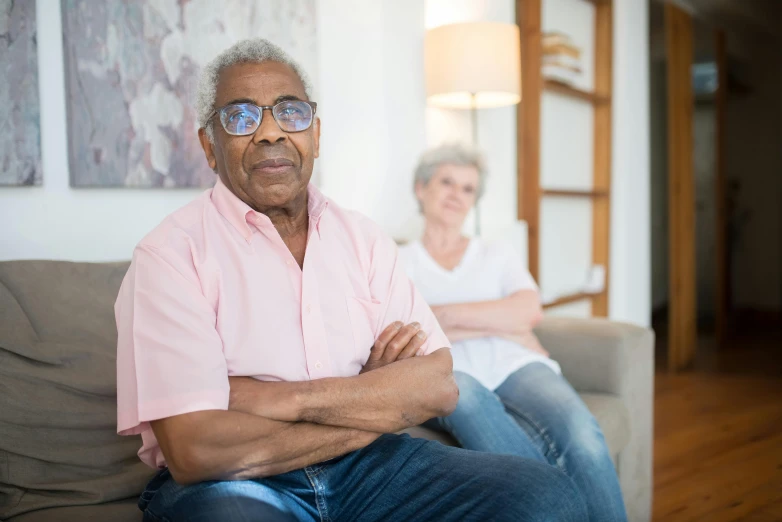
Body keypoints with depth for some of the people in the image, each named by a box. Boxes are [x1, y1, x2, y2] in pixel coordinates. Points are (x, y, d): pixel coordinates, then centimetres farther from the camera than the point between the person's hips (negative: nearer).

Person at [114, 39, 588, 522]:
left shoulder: (364, 239, 8)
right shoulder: (171, 254, -7)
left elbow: (440, 386, -3)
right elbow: (193, 450, -19)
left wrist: (277, 399, -16)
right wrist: (375, 400, -8)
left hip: (366, 464, 5)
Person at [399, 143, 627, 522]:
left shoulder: (498, 254, 26)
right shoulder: (399, 260, 18)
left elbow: (529, 311, 6)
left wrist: (448, 313, -2)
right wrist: (504, 324, -1)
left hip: (515, 367, 2)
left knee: (582, 436, -33)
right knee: (462, 390, -42)